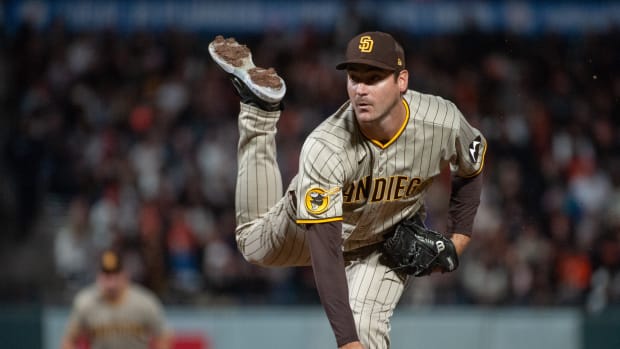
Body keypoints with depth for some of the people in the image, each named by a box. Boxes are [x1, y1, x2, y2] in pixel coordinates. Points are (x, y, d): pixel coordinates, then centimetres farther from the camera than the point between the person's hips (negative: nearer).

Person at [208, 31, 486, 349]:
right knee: (254, 242, 24)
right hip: (316, 223, 0)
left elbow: (470, 170, -3)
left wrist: (458, 239, -11)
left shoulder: (443, 123, -30)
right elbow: (325, 253, -42)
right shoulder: (323, 148, -39)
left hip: (390, 242, 0)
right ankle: (260, 103, 27)